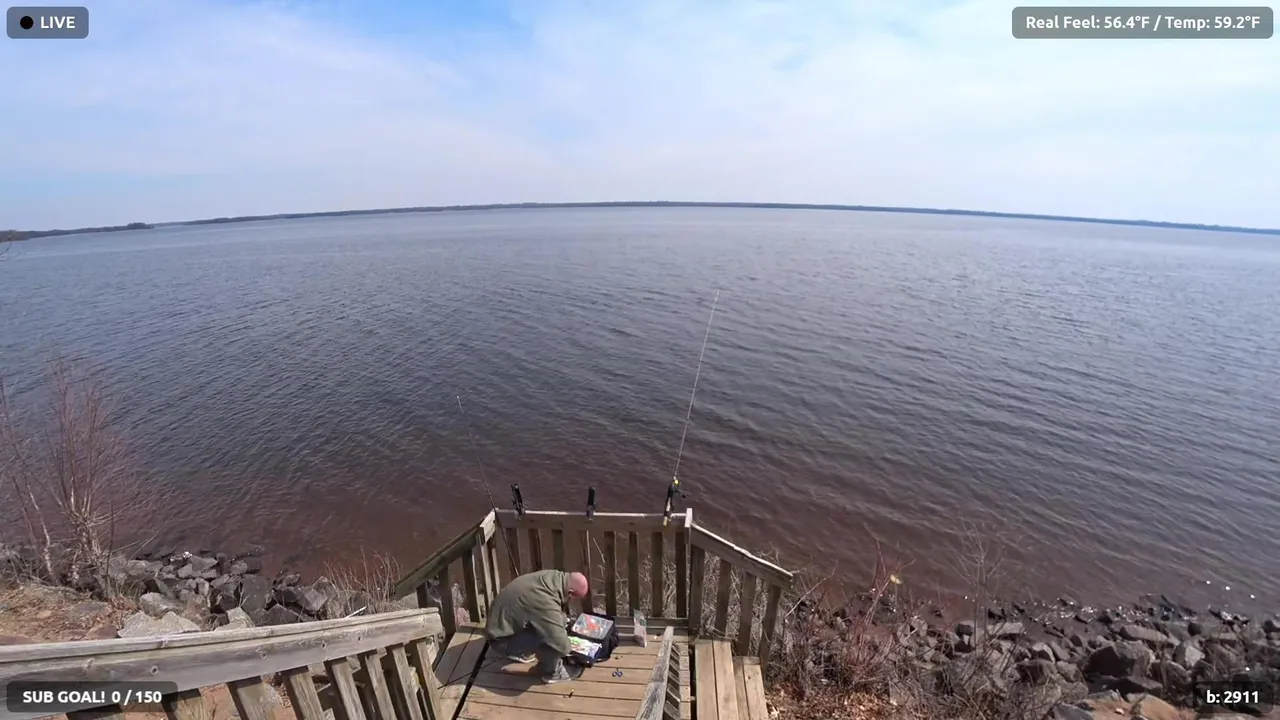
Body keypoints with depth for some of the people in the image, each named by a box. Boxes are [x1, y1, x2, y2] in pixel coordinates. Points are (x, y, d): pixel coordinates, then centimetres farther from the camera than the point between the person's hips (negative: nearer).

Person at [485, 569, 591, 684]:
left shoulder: (555, 576, -10)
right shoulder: (545, 602, -35)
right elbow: (560, 644, -30)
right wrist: (568, 649, -9)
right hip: (501, 639, -9)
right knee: (551, 639, -25)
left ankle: (521, 652, 23)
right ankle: (551, 672, 4)